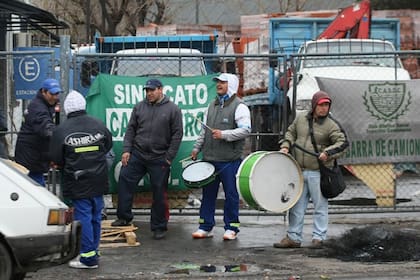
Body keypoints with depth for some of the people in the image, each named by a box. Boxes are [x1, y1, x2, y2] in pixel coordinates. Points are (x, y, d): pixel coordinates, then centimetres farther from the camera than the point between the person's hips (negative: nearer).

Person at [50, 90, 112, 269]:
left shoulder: (61, 130, -12)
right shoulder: (98, 125, -1)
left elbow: (56, 159, -5)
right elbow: (108, 146, 14)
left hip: (77, 183, -4)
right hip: (98, 180, 4)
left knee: (83, 217, -1)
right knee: (95, 216, 14)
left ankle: (88, 258, -1)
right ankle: (93, 251, 25)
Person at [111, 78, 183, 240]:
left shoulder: (173, 109, -3)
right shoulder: (139, 107, 7)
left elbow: (177, 134, -3)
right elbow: (130, 129, 10)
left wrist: (169, 157, -7)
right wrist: (126, 150, 0)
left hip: (159, 159, -3)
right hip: (137, 154, 3)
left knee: (159, 193, 3)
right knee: (124, 182, -1)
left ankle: (159, 227, 14)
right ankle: (124, 218, 13)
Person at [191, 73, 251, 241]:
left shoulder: (239, 107, -5)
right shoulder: (212, 105, 16)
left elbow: (246, 130, -15)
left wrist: (224, 134, -20)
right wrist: (197, 148, 18)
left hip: (229, 160, -6)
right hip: (209, 158, 6)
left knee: (231, 194, 1)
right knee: (208, 193, 9)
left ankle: (231, 228, 11)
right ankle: (205, 227, 17)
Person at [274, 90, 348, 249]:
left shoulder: (331, 125, -7)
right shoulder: (301, 118, 7)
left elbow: (343, 143, -13)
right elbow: (291, 133, 21)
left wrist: (328, 152, -26)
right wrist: (285, 146, 5)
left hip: (318, 172, -5)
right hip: (299, 170, 5)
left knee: (320, 206, 2)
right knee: (296, 205, 9)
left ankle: (318, 238, 11)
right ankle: (293, 237, 16)